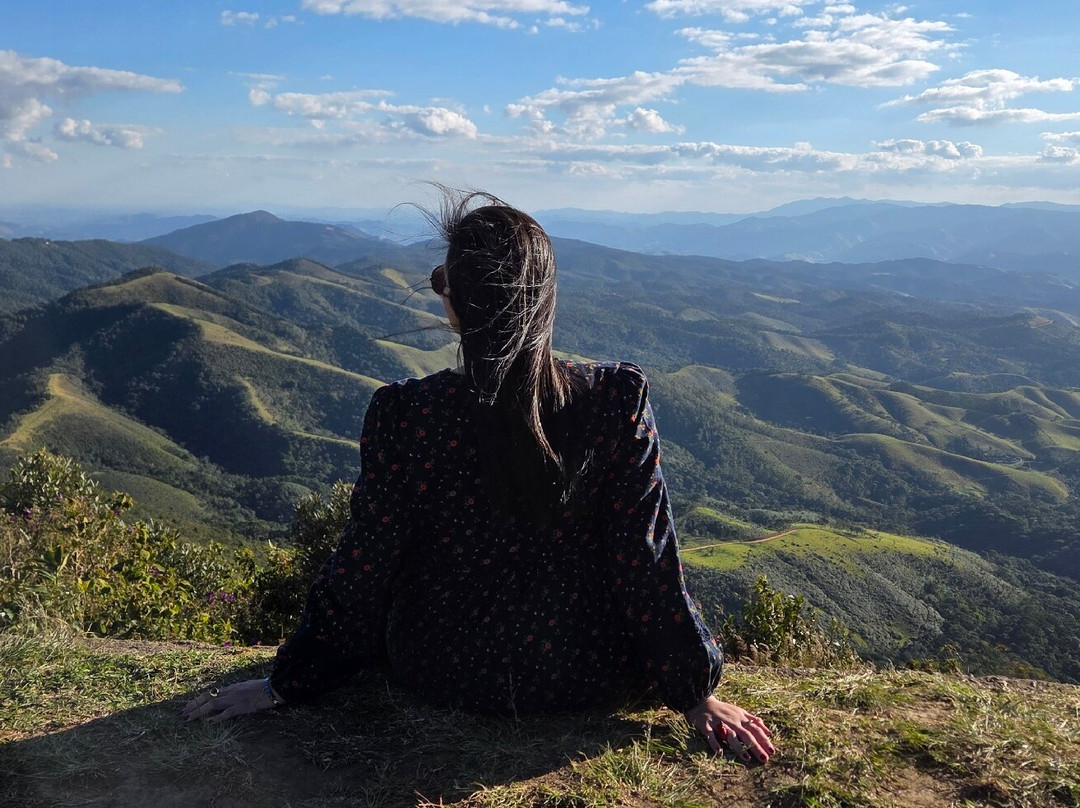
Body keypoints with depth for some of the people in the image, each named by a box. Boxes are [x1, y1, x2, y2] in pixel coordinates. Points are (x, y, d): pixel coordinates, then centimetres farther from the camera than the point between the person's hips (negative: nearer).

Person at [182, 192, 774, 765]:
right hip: (590, 682, 1)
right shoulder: (619, 400, -20)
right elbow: (650, 563, -15)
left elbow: (363, 568, -12)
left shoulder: (407, 415, -22)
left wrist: (287, 683, 4)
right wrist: (696, 694, -1)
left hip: (444, 680, 0)